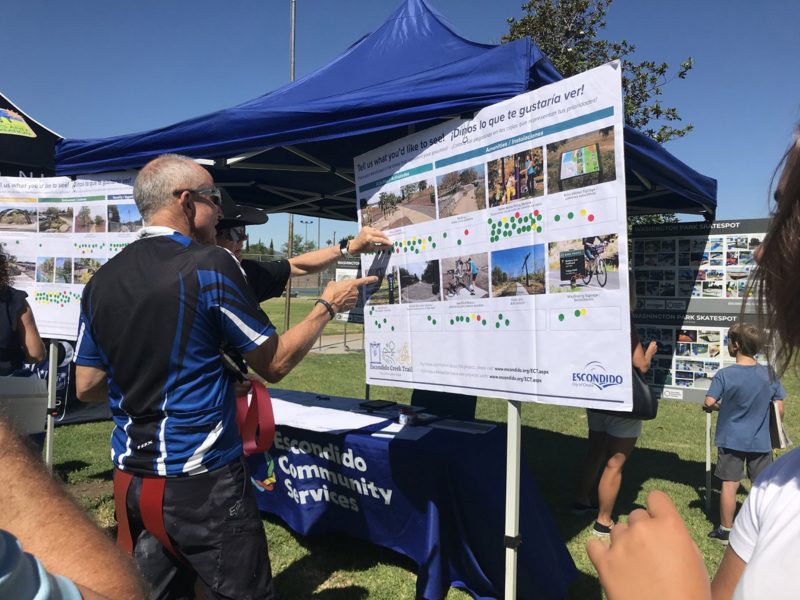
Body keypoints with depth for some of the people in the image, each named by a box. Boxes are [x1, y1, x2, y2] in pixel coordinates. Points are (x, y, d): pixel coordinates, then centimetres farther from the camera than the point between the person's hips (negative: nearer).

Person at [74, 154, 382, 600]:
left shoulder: (101, 281, 3)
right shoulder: (210, 266, -14)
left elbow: (87, 387, 8)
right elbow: (276, 364, -8)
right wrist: (328, 307, 4)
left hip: (132, 480, 6)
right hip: (204, 480, -6)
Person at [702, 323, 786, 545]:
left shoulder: (724, 374, -14)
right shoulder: (770, 375, -5)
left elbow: (709, 403, -16)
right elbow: (779, 409, 0)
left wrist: (719, 407, 8)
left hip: (731, 440, -2)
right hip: (761, 441, 2)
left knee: (730, 484, 6)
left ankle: (725, 531, 17)